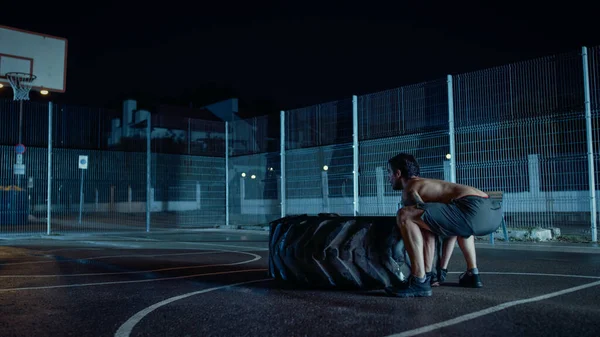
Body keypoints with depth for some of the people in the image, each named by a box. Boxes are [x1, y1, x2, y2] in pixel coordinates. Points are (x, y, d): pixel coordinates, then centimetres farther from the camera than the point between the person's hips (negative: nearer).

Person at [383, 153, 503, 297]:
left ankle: (420, 282, -11)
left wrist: (427, 274, 11)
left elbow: (428, 235, 2)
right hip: (493, 211, 10)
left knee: (404, 216, -13)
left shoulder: (409, 189, 9)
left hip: (475, 209, -10)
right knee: (459, 224, 44)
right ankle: (472, 274, 33)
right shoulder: (429, 184, 35)